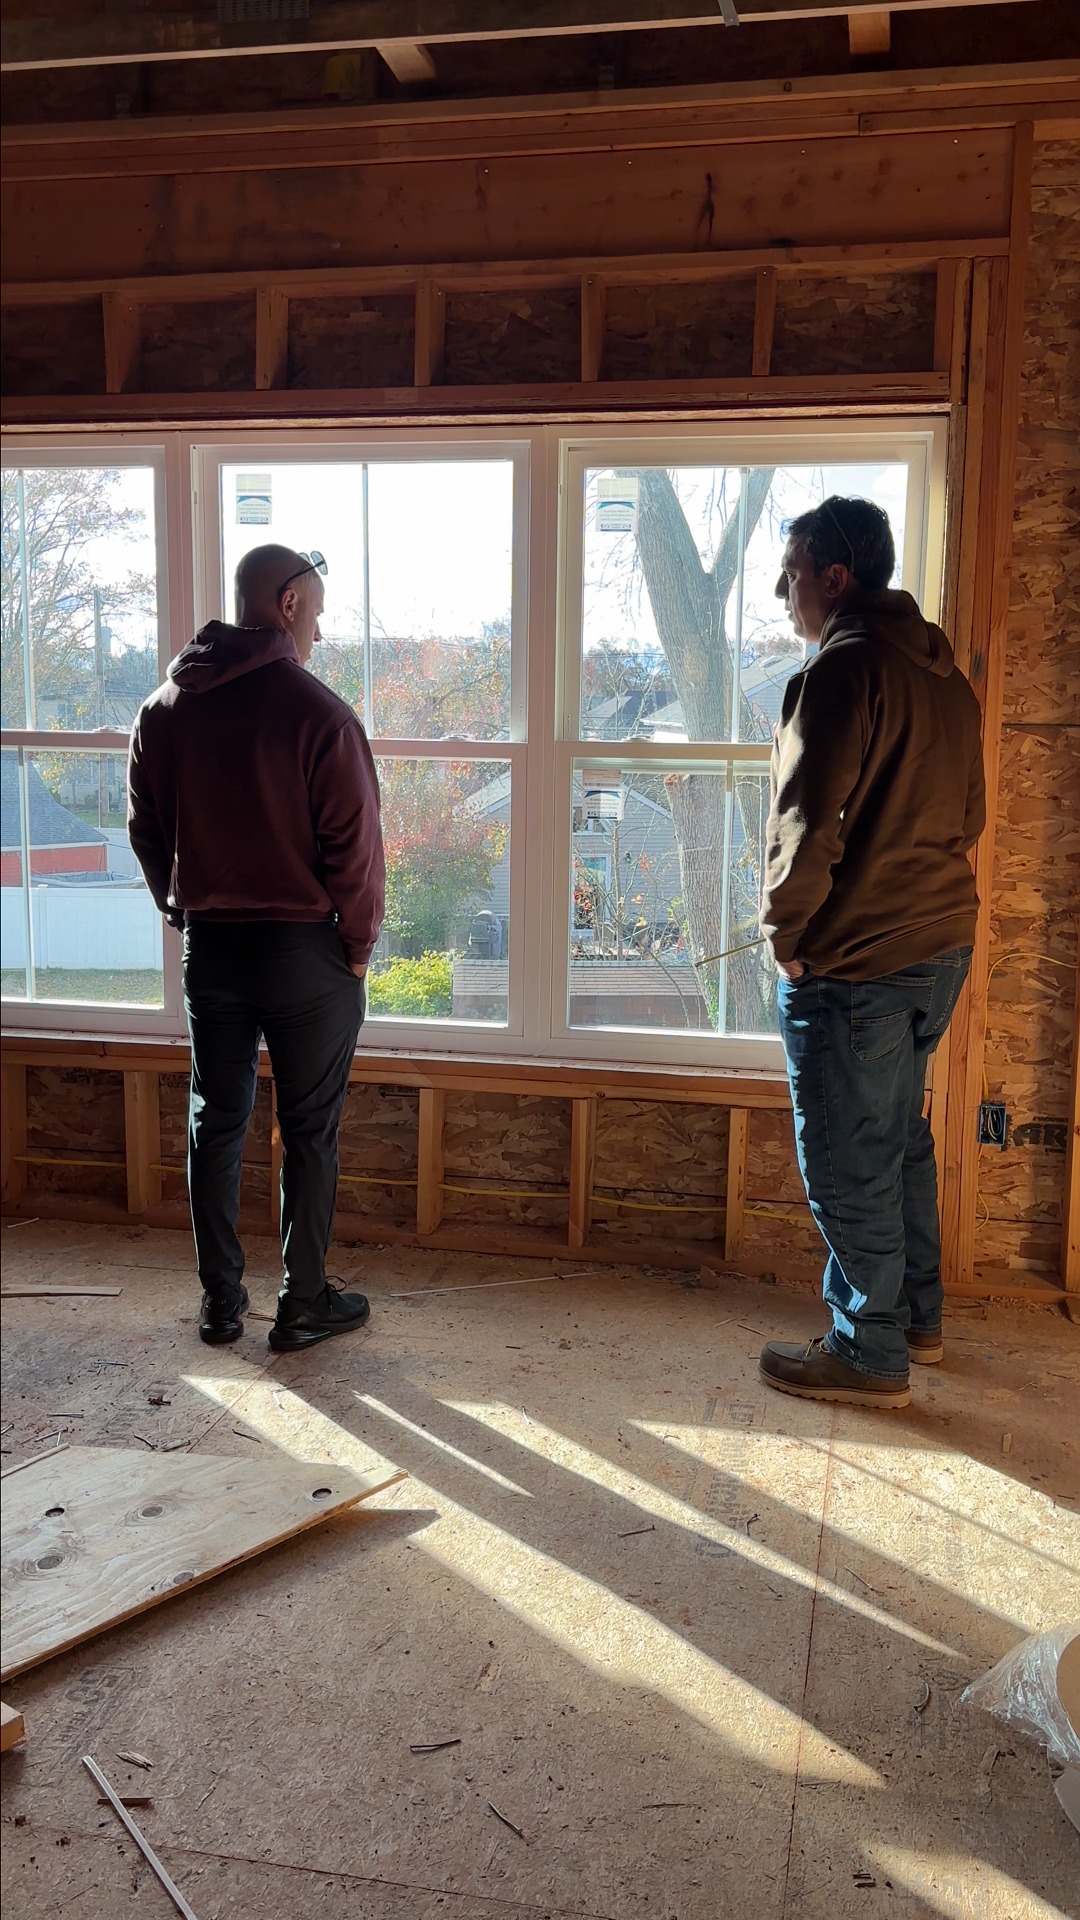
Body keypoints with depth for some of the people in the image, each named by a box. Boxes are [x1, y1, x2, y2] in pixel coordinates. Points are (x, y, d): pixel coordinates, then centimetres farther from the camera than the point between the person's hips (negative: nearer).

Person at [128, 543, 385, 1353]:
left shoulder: (164, 708, 3)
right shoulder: (318, 711, -15)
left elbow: (146, 832, 9)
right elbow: (354, 845, -15)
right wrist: (360, 943, -2)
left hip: (209, 947, 5)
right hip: (305, 951, -5)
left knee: (215, 1124, 14)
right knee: (310, 1133, 7)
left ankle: (221, 1302, 24)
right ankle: (304, 1306, 17)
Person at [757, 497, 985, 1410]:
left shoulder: (844, 669, -17)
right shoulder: (944, 671, 12)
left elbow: (809, 823, -22)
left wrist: (784, 931, -9)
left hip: (854, 963, -9)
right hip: (941, 945, 10)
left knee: (848, 1163, 3)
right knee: (901, 1137, 22)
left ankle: (870, 1354, 16)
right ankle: (917, 1317, 35)